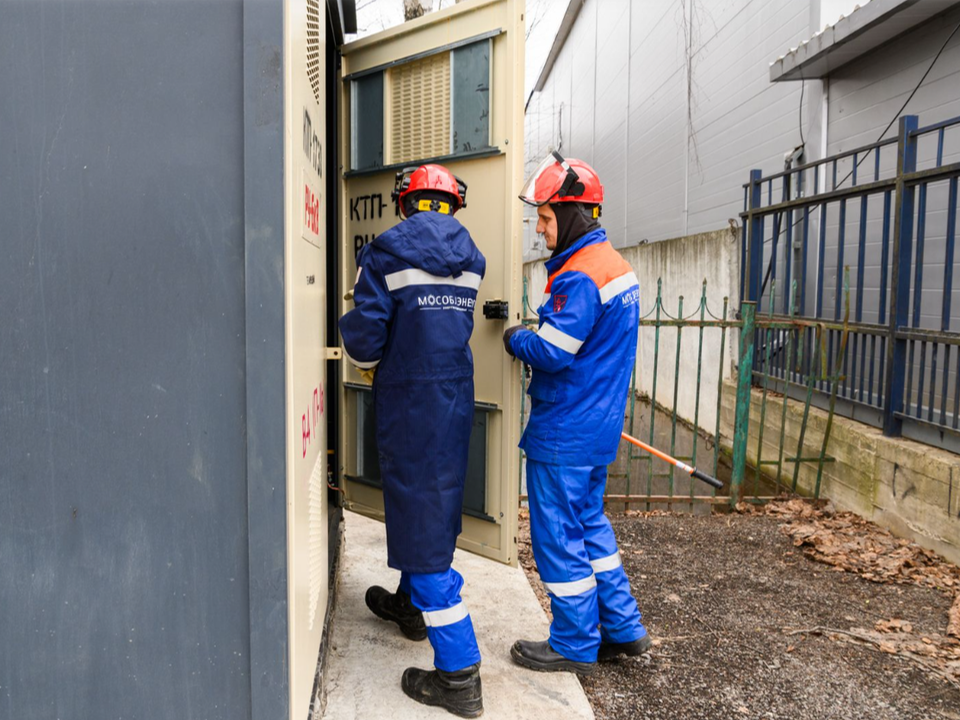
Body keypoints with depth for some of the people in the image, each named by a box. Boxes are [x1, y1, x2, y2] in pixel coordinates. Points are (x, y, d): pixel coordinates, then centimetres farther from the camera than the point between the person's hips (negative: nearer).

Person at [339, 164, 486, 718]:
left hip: (411, 402, -6)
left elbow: (363, 341, -13)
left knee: (419, 514, -3)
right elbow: (453, 328, 11)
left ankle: (458, 672, 1)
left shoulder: (388, 254, -10)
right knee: (439, 503, 22)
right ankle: (412, 604, 44)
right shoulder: (471, 257, 7)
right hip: (458, 397, 7)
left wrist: (367, 358, 9)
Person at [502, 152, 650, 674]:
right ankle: (622, 630, 29)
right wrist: (531, 334, 11)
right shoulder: (613, 263, 12)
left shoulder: (579, 275, -20)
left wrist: (516, 338, -3)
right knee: (589, 523, 20)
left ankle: (574, 645, 19)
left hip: (564, 433, -10)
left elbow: (552, 353, -22)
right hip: (598, 425, 10)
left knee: (558, 534, 4)